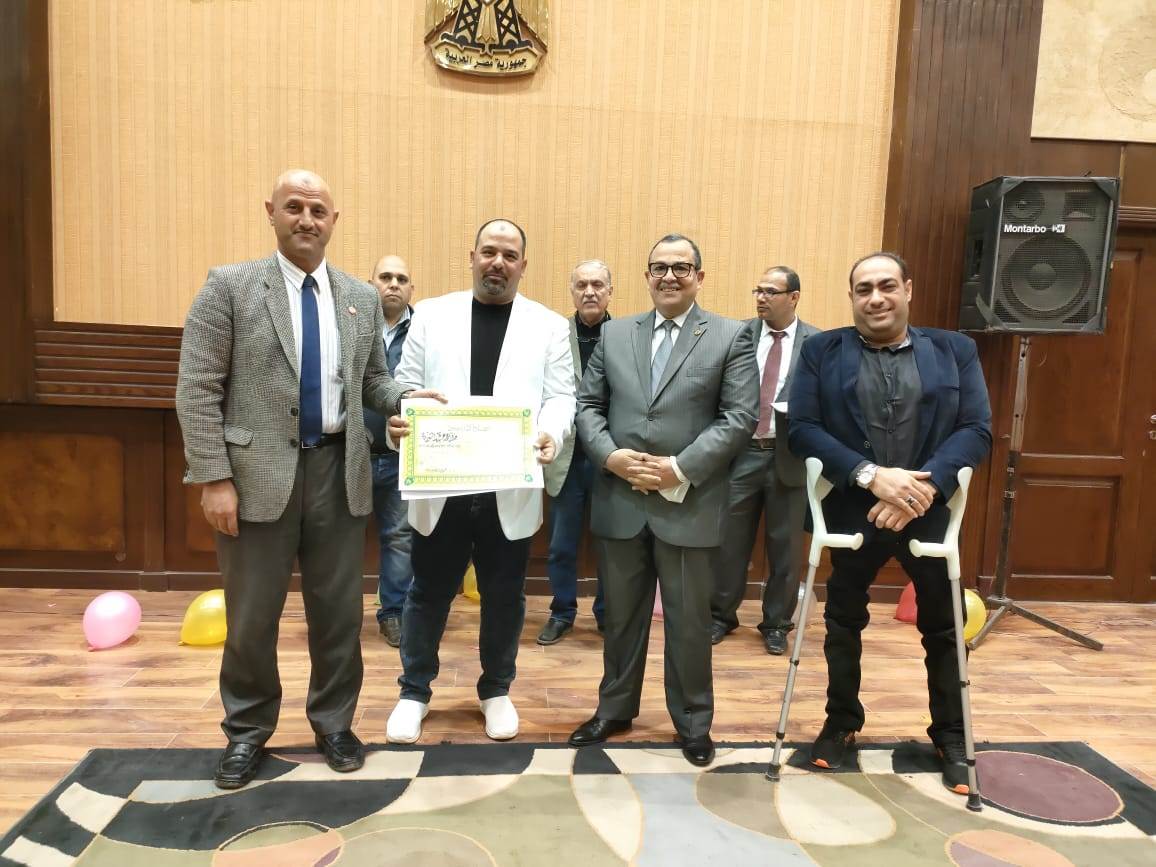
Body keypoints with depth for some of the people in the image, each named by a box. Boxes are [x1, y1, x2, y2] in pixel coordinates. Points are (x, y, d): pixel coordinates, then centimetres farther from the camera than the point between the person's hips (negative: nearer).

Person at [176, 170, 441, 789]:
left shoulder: (362, 298, 9)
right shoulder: (230, 285, -1)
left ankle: (334, 723, 32)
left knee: (339, 610, 12)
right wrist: (213, 478, -12)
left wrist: (404, 400, -7)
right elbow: (198, 389, -6)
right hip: (258, 472, -2)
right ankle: (247, 732, 32)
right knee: (251, 615, 10)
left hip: (338, 472, 3)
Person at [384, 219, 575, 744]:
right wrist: (399, 421, -16)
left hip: (511, 487, 0)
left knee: (504, 595, 11)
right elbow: (406, 385, 5)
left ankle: (496, 690, 31)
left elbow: (560, 395, 0)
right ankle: (414, 691, 30)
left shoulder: (549, 326, 6)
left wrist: (552, 434, -21)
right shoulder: (431, 315, 8)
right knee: (429, 591, 11)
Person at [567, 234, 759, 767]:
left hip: (690, 504, -3)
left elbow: (740, 417, -8)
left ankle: (693, 722, 29)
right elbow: (588, 404, 8)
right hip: (621, 501, 3)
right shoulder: (614, 334, 9)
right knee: (621, 614, 16)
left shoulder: (731, 337, -1)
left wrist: (681, 468, -16)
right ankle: (615, 708, 35)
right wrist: (609, 455, -11)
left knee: (689, 620, 10)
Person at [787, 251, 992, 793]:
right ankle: (841, 723, 36)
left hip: (930, 512, 1)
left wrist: (927, 484, -20)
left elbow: (977, 430, -4)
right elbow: (802, 428, -9)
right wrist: (871, 475, -21)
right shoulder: (821, 351, -1)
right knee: (843, 624, 15)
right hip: (852, 512, 0)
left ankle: (950, 736, 35)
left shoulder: (954, 350, 3)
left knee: (942, 628, 15)